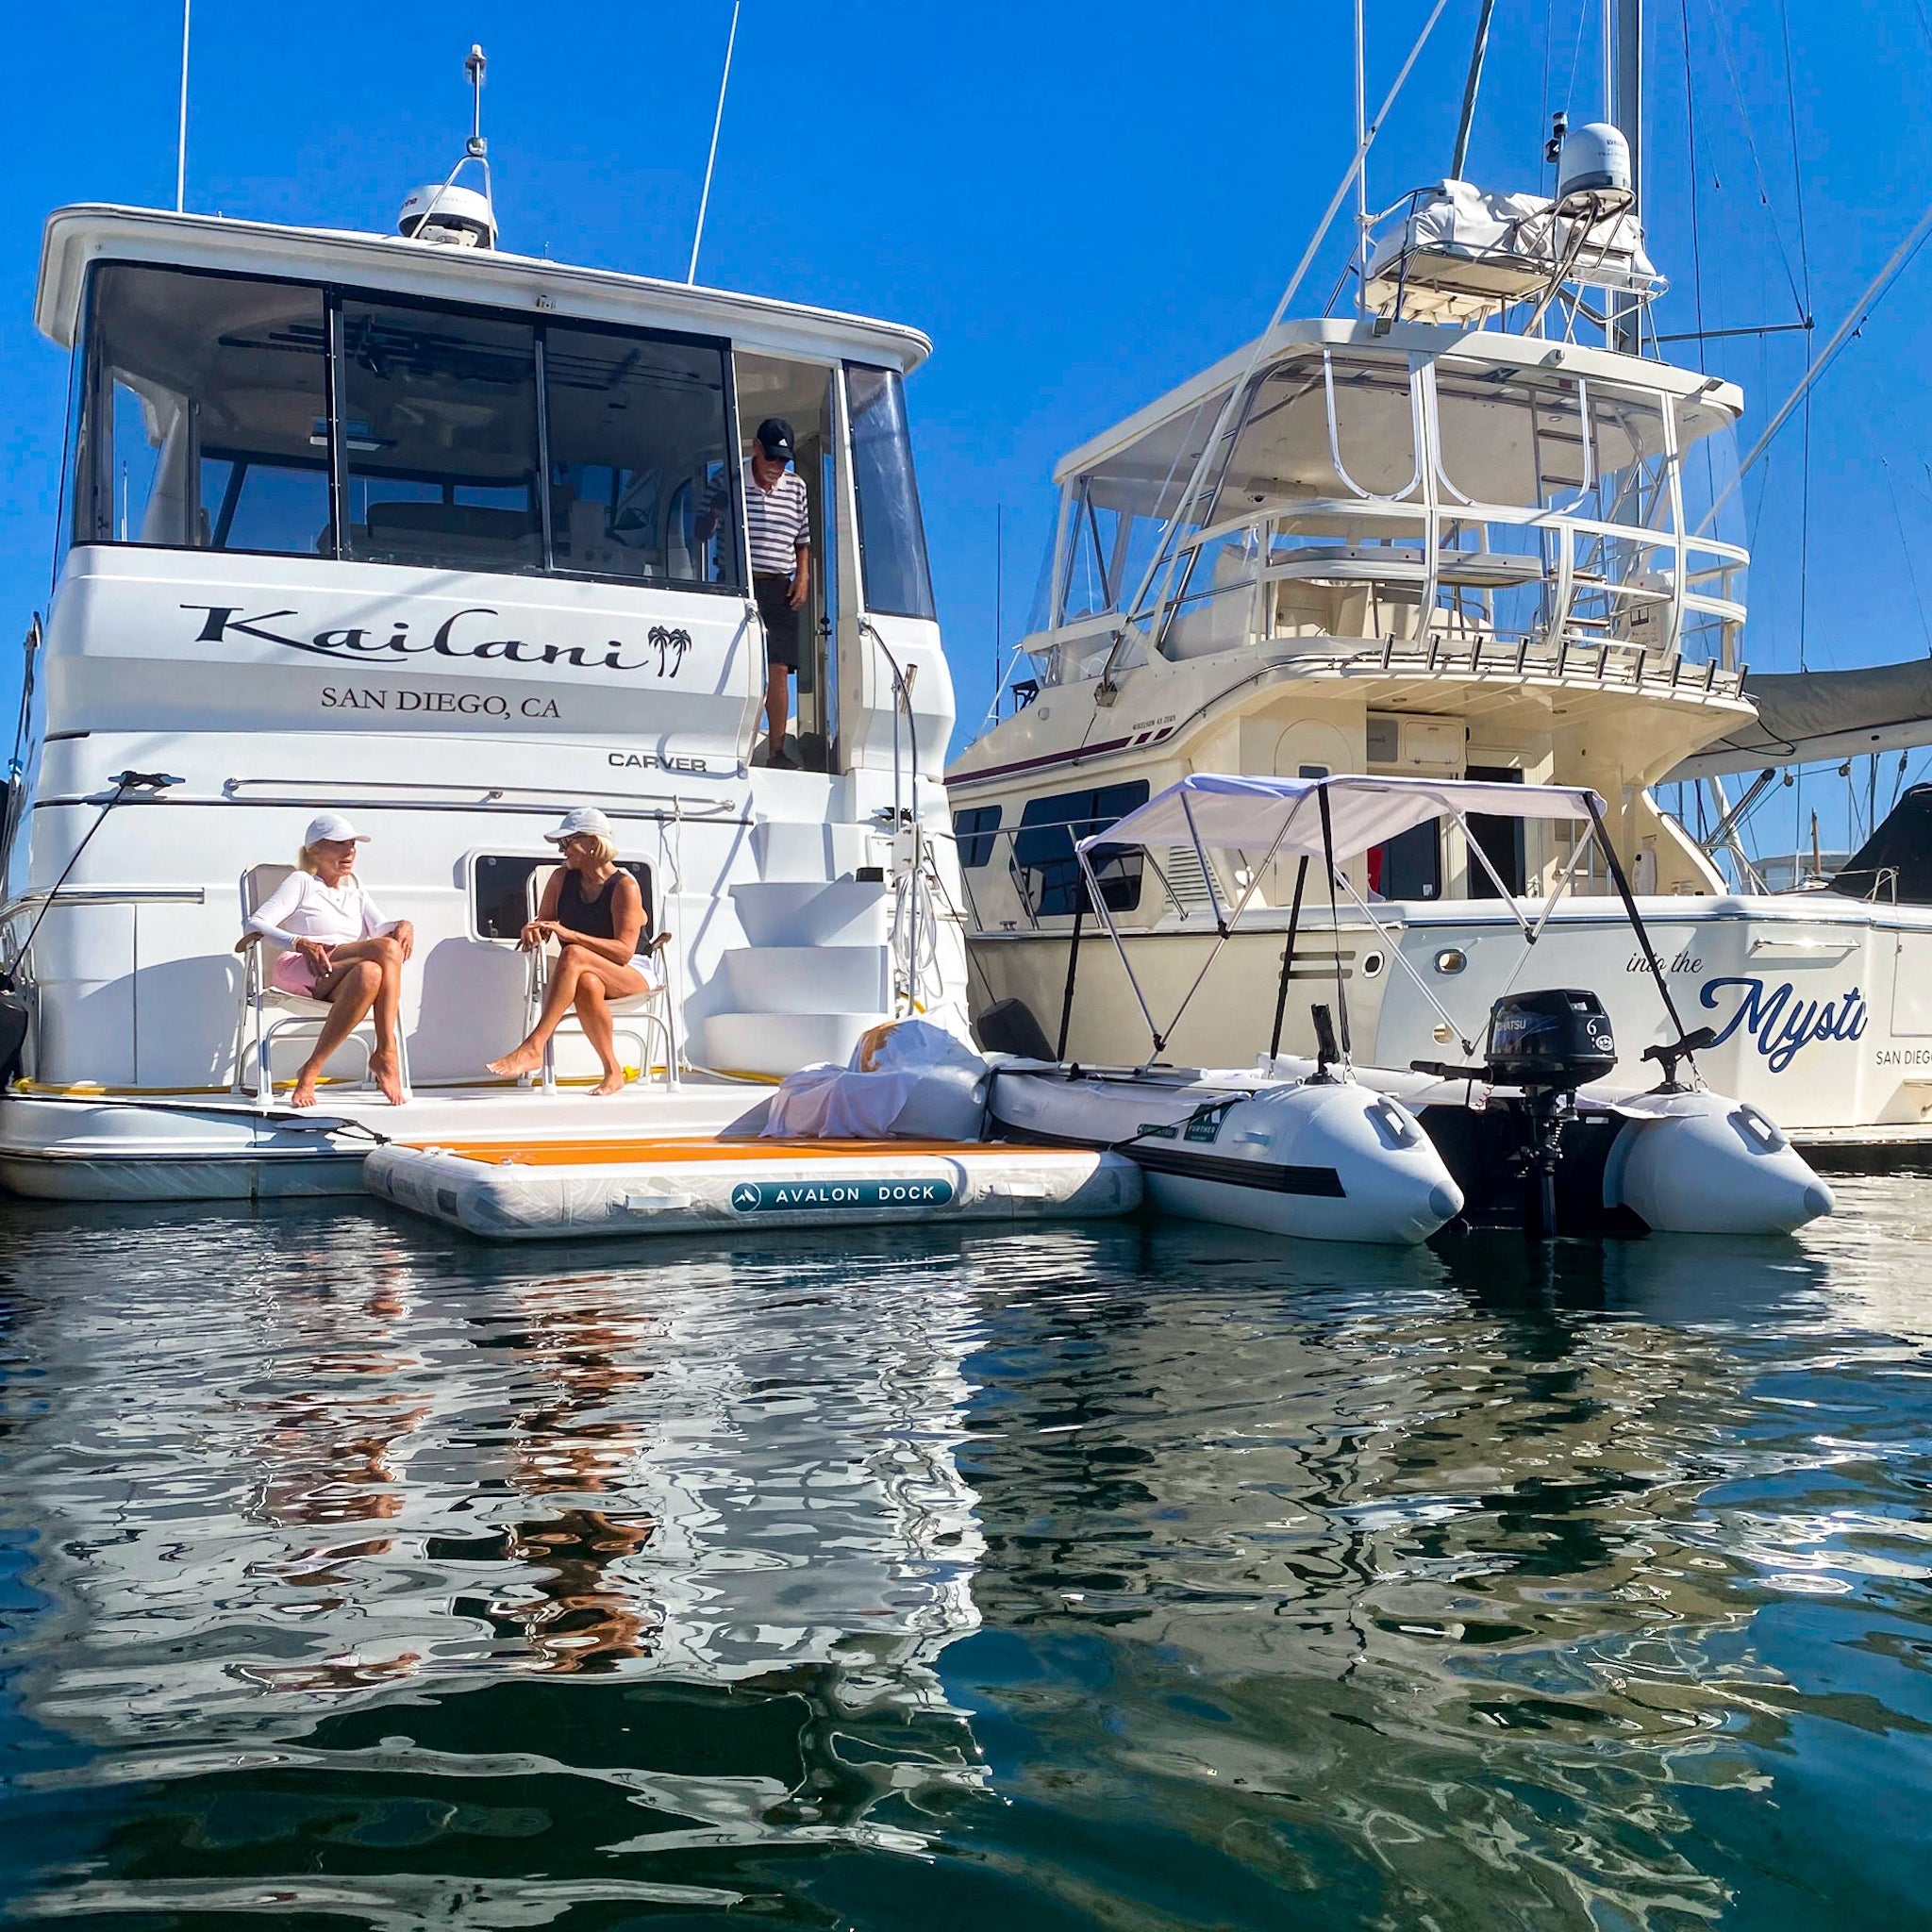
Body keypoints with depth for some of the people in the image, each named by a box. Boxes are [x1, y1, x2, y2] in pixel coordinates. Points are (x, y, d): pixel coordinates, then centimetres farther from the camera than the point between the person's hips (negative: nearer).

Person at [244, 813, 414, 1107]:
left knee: (370, 974, -36)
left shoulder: (356, 893, 30)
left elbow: (379, 927, 10)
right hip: (299, 971, -5)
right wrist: (301, 943, -20)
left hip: (342, 978, 5)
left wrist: (402, 924, -15)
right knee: (387, 949, -32)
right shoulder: (302, 882, 12)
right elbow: (255, 924, -2)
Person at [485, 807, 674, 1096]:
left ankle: (533, 1047, -41)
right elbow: (543, 924, 15)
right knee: (586, 985, -37)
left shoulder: (624, 886, -11)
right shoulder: (562, 879, 6)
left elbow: (624, 951, -20)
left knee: (573, 956, -36)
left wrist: (568, 934, -28)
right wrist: (532, 932, -11)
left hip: (635, 973, -4)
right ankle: (612, 1071, -26)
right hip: (588, 973, 4)